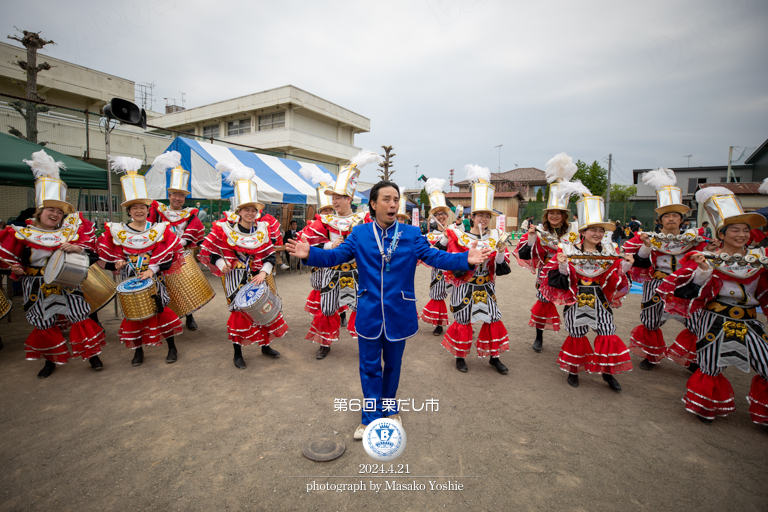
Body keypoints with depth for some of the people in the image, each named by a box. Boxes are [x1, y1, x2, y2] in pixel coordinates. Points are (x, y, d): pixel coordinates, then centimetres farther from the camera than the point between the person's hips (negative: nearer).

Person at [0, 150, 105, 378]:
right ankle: (52, 359, 31)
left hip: (67, 283, 0)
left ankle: (92, 354, 15)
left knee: (80, 316, 1)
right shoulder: (22, 234, -2)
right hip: (37, 288, 1)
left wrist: (77, 248, -23)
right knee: (45, 324, 12)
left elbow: (89, 249, -4)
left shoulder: (71, 229, -1)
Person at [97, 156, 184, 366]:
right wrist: (116, 263, -13)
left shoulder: (159, 230, -2)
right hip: (130, 281, 1)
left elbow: (168, 257, -6)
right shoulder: (116, 231, 0)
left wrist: (153, 269, -16)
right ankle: (138, 350, 26)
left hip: (154, 280, -1)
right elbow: (105, 257, 6)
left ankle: (172, 348, 16)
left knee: (162, 310, 2)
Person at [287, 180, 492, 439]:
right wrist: (310, 253, -24)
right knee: (370, 367, 11)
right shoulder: (359, 234, -3)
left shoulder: (411, 234, -4)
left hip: (398, 313, 1)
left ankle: (389, 408, 44)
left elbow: (436, 257, -9)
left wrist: (466, 259, -24)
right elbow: (336, 255, -6)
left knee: (393, 364, 20)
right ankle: (371, 418, 30)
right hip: (369, 313, 0)